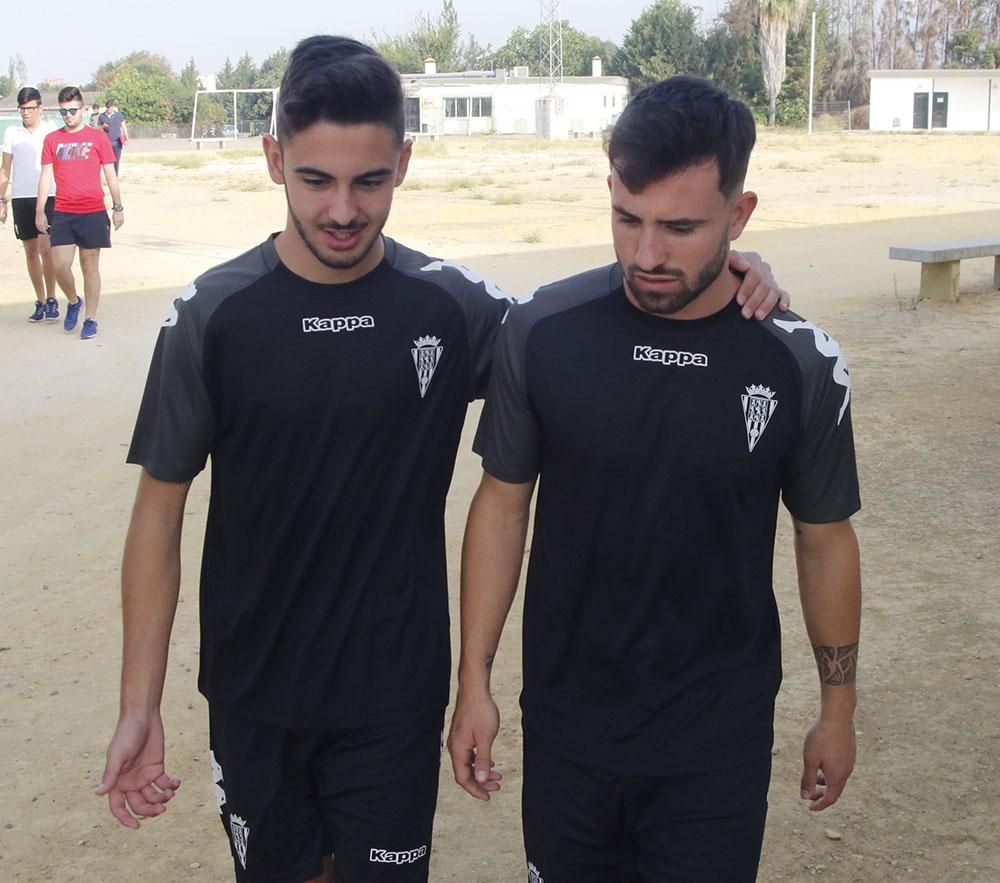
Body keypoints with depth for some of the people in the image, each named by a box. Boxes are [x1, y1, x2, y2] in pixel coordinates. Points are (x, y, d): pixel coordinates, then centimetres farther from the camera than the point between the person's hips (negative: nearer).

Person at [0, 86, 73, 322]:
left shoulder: (52, 132, 1)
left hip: (49, 197, -3)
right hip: (21, 198, 3)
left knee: (46, 248, -13)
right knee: (31, 251, 7)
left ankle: (51, 299, -1)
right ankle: (40, 301, 15)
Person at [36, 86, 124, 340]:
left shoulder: (97, 137, 1)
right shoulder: (52, 139, 6)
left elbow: (110, 174, 5)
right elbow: (46, 175, 7)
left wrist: (118, 208, 2)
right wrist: (39, 211, 2)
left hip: (93, 213, -2)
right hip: (63, 214, 2)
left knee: (90, 266, 3)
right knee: (60, 264, -5)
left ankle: (91, 319, 12)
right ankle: (74, 301, 23)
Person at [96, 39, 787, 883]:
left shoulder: (450, 305, -9)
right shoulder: (214, 316, -10)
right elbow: (161, 506, -4)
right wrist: (140, 706, -6)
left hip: (395, 696, 0)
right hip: (253, 696, 1)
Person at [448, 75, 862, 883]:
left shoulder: (801, 365, -13)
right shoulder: (543, 332, -13)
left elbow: (825, 540, 0)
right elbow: (503, 502, -2)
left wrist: (838, 707, 8)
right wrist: (474, 680, -1)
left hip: (719, 743, -1)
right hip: (566, 728, 1)